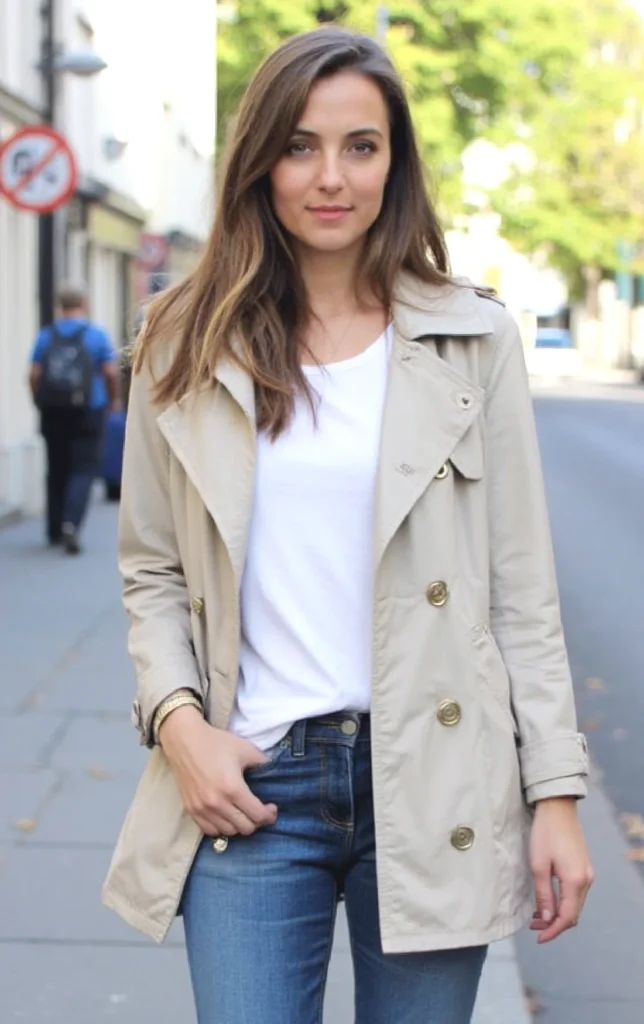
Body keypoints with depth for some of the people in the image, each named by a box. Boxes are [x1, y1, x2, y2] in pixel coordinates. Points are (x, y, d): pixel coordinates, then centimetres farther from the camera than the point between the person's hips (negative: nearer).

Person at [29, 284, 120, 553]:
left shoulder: (46, 335, 2)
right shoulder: (97, 334, -3)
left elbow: (34, 374, -1)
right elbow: (111, 371, -5)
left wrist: (40, 402, 15)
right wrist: (114, 399, 13)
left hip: (53, 413, 3)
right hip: (88, 411, -3)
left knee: (57, 470, 14)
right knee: (83, 470, -1)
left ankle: (55, 530, 21)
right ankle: (71, 523, -21)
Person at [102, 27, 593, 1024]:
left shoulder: (474, 339, 2)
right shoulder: (188, 346, 4)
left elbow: (522, 586, 2)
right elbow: (151, 572, 9)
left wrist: (556, 793, -2)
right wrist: (176, 718, -8)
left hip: (430, 781, 0)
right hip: (250, 786, 0)